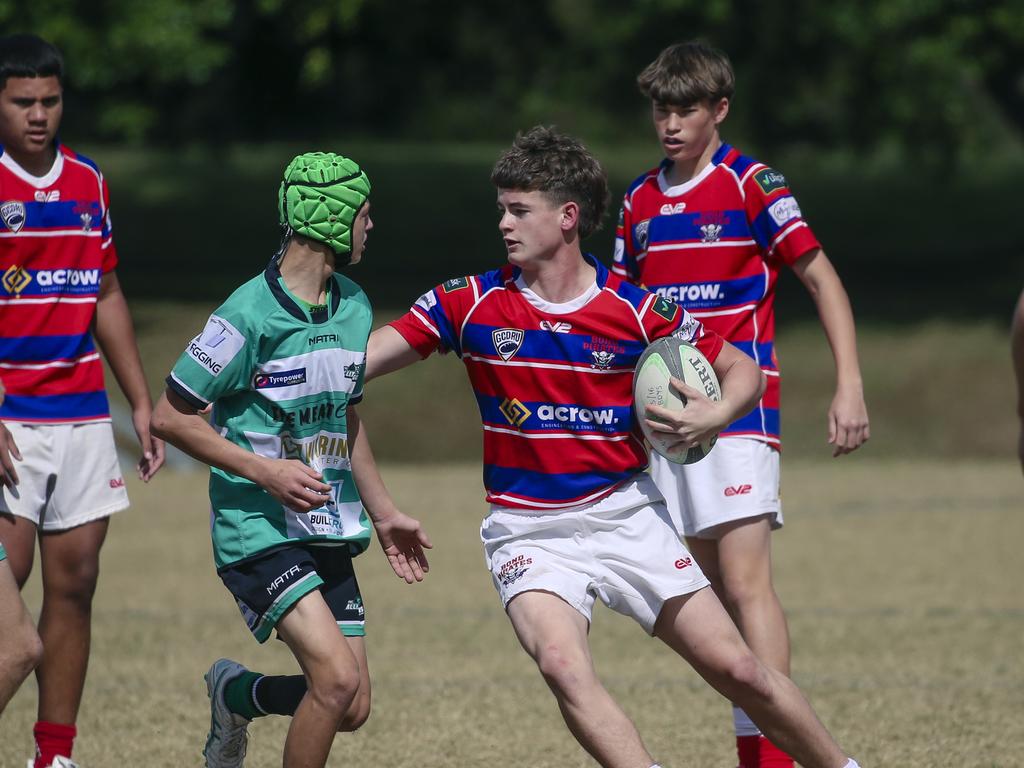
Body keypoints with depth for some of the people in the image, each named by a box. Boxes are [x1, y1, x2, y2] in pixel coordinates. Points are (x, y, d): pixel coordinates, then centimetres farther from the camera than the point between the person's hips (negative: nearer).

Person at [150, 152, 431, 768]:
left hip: (328, 532, 7)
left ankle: (237, 694, 32)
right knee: (337, 677, -22)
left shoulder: (354, 306, 9)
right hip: (259, 528, -7)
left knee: (352, 709, 4)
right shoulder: (251, 313, -15)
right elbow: (169, 417, -11)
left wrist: (384, 513, 25)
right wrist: (264, 470, -19)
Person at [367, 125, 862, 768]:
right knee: (562, 663, -29)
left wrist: (714, 417, -16)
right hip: (528, 533, 0)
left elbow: (745, 372, 4)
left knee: (737, 669, -1)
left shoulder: (637, 310, -6)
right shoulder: (471, 303, -4)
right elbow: (354, 364, -2)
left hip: (627, 515, 0)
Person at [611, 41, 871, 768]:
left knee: (746, 581, -15)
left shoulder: (753, 185, -5)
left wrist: (850, 386, -12)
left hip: (739, 413, -6)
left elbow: (822, 278, -4)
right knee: (714, 591, 7)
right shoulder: (640, 201, 12)